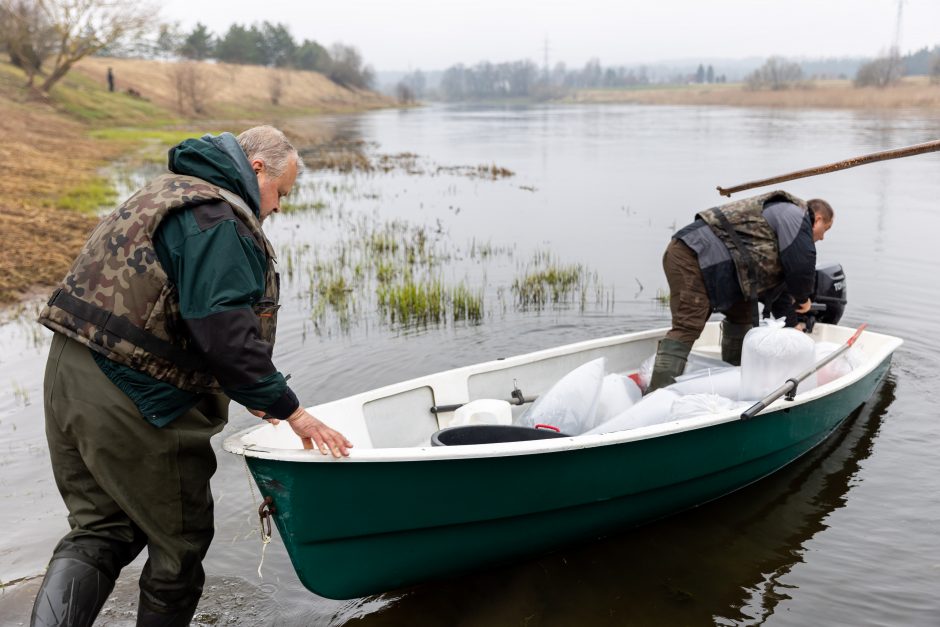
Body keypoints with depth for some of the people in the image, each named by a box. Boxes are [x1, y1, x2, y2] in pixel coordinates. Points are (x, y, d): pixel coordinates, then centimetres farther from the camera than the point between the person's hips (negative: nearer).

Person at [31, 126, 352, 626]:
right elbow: (225, 334, -26)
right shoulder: (218, 222, -15)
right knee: (180, 541, 11)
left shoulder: (166, 193, 18)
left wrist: (245, 392, 20)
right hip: (135, 404, -9)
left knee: (100, 528, 20)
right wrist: (290, 410, -16)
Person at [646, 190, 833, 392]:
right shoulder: (795, 216, 1)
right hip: (694, 255, -11)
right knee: (688, 326, -20)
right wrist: (803, 298, 13)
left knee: (743, 313, 20)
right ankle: (657, 394, -27)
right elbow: (801, 268, -6)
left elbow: (775, 275, 34)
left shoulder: (783, 217, 31)